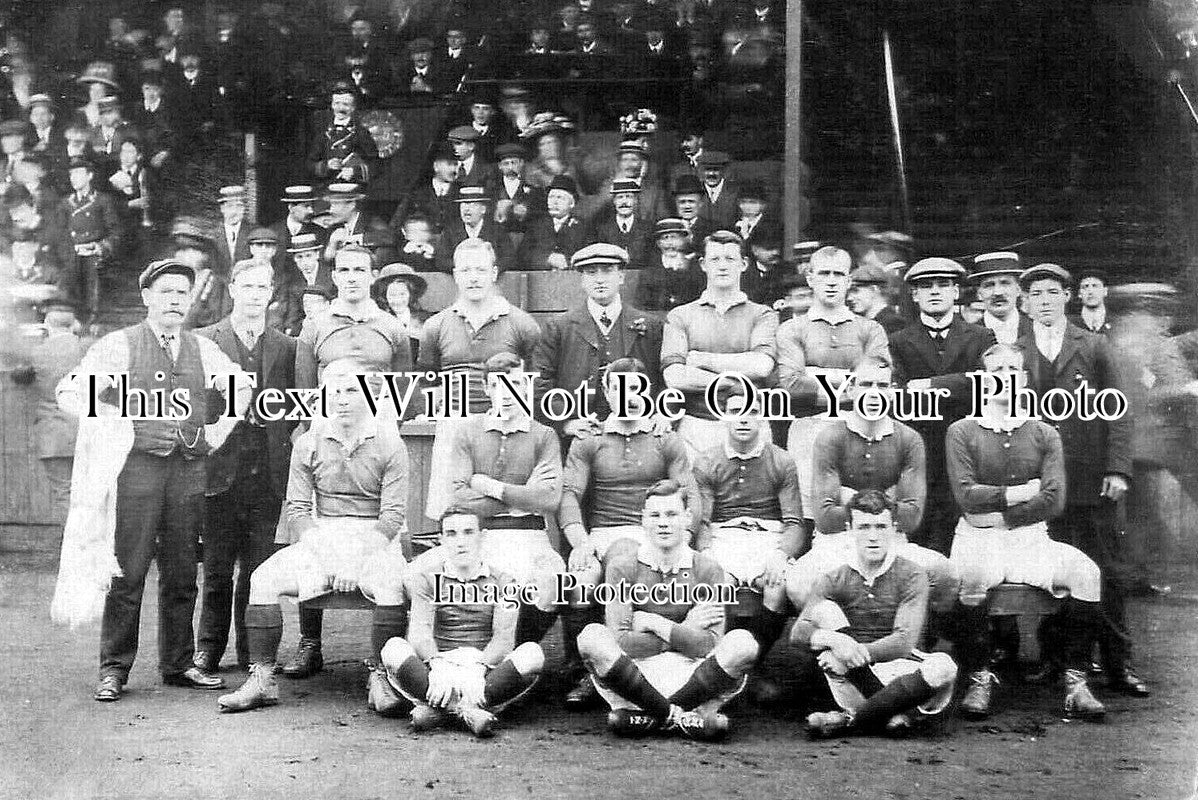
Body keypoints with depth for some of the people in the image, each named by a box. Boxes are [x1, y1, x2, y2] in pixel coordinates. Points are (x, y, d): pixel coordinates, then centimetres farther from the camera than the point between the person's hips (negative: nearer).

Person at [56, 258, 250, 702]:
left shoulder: (203, 349, 13)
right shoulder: (119, 345, 2)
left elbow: (241, 388, 26)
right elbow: (69, 393, -3)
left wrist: (216, 433, 12)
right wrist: (128, 424, -9)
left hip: (189, 469, 4)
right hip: (135, 464, -4)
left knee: (181, 573, 8)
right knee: (127, 571, -5)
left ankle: (178, 664, 18)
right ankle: (114, 669, 5)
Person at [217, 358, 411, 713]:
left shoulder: (389, 444, -3)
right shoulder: (308, 443, 5)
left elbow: (393, 514, -6)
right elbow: (297, 509, 2)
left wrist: (355, 556, -17)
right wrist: (326, 552, -13)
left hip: (375, 539, -3)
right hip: (319, 537, 3)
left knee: (393, 585, -34)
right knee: (263, 579, -18)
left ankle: (382, 679, -20)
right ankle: (262, 679, -11)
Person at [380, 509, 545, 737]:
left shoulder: (502, 582, 10)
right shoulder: (427, 580, 10)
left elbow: (505, 636, -4)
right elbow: (420, 632, -6)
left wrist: (478, 667, -24)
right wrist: (438, 667, -27)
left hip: (485, 670, 0)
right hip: (439, 665, 0)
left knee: (532, 654, -27)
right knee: (393, 648, -26)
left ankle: (438, 708, -32)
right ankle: (469, 711, -36)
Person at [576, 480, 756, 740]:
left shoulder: (707, 569, 2)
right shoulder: (621, 566, 1)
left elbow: (708, 646, -7)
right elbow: (620, 642, -10)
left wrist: (654, 624, -10)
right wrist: (686, 631, -7)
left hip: (689, 675, 1)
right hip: (635, 674, 0)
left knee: (742, 643, -25)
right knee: (591, 637, -29)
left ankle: (648, 717, -17)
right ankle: (685, 718, -21)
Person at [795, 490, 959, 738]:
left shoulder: (912, 576, -3)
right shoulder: (835, 580, 2)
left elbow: (904, 641, -16)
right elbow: (798, 633, -11)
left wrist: (859, 652, -30)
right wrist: (833, 640, -33)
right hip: (854, 676, 1)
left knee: (943, 666, -31)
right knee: (824, 611, -18)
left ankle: (850, 720, -21)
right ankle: (891, 714, -24)